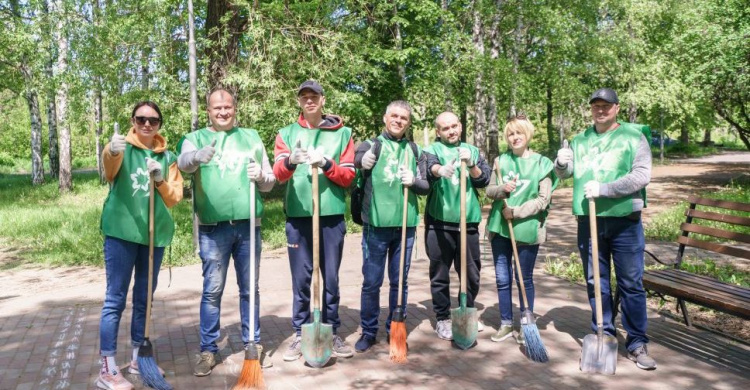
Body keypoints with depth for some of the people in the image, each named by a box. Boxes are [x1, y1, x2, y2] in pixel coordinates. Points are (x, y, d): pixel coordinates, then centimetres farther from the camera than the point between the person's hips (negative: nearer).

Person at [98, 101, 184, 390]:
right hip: (122, 232, -4)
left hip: (155, 233, 4)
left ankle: (137, 358, 26)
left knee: (144, 299, 13)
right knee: (115, 299, -2)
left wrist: (160, 181, -13)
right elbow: (109, 164, -24)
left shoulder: (167, 157, 10)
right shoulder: (121, 149, 0)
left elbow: (174, 198, 6)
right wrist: (112, 151, -46)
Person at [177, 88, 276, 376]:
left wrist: (261, 177, -11)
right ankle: (208, 351, 15)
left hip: (248, 225, 2)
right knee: (212, 290, 3)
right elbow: (183, 162, -18)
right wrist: (197, 157, -41)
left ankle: (253, 344, 23)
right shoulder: (196, 138, 5)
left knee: (250, 288, 10)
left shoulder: (251, 137, 12)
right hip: (213, 228, -2)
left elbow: (270, 181, 12)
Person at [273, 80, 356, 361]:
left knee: (331, 278, 7)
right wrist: (290, 161, -28)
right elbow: (278, 174, -6)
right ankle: (300, 335, 18)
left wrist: (326, 164, -16)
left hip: (332, 215, 0)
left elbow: (348, 176, 2)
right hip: (297, 216, 0)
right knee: (301, 279, 6)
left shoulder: (342, 133, 8)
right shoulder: (287, 134, 9)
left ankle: (332, 333, 20)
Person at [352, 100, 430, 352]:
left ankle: (395, 329, 25)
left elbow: (426, 187, 13)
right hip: (376, 224, -2)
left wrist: (414, 181, -10)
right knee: (371, 282, 5)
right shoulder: (372, 145, 3)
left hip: (406, 225, 3)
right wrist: (362, 161, -39)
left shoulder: (415, 150, 12)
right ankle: (368, 332, 19)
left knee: (399, 282, 11)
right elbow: (355, 160, -15)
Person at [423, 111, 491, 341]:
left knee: (472, 274, 12)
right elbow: (429, 169, -18)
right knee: (440, 275, 3)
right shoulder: (433, 149, 4)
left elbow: (484, 180, 5)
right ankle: (443, 320, 17)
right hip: (439, 223, -3)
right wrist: (441, 170, -42)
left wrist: (470, 165, -14)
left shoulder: (472, 151, 16)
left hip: (468, 222, 3)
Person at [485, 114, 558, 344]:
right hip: (500, 227, 3)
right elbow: (489, 190, 6)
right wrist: (502, 189, -15)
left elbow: (543, 199, -8)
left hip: (527, 228, -3)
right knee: (502, 278, 9)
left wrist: (516, 212, -15)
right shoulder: (500, 161, 6)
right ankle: (506, 324, 23)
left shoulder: (541, 163, -3)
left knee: (525, 279, 8)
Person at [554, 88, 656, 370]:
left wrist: (604, 189, -21)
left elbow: (642, 175, -14)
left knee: (631, 284, 2)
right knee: (596, 282, 11)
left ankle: (637, 344, 13)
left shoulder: (633, 136, -2)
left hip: (625, 221, -3)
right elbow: (563, 174, 10)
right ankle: (603, 336, 24)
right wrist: (561, 163, -13)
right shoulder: (580, 140, 11)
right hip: (588, 220, 4)